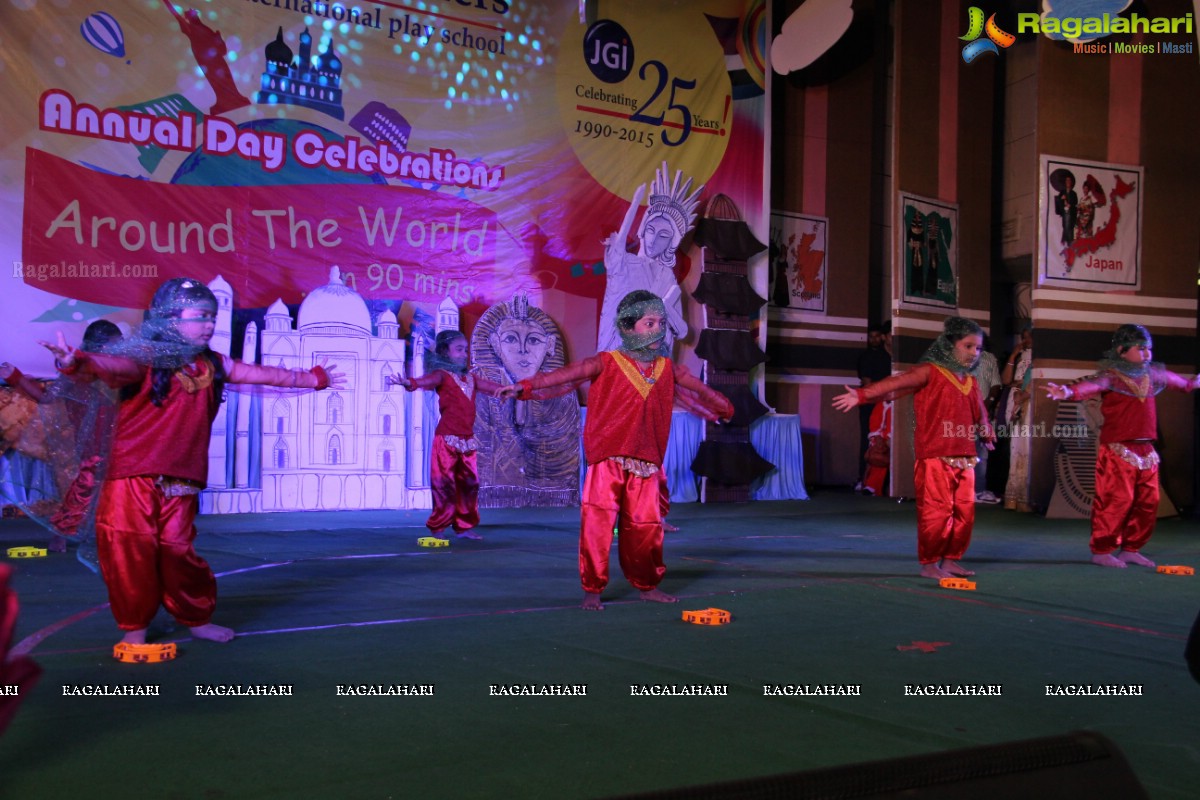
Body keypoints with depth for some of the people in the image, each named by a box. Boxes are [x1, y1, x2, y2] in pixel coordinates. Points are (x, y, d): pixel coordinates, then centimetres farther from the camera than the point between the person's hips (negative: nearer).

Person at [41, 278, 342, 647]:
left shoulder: (211, 364, 10)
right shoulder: (145, 360, -9)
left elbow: (263, 374, 20)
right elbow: (113, 364, -29)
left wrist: (310, 378, 28)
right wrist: (77, 362, -51)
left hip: (180, 481, 4)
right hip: (132, 476, -4)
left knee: (177, 551, 6)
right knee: (131, 550, -1)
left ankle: (198, 619, 24)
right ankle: (134, 627, 16)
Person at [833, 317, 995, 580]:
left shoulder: (971, 382, 16)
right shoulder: (930, 372, -5)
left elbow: (980, 415, 31)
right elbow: (896, 384, -18)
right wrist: (862, 395, -28)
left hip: (964, 459, 7)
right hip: (934, 459, -7)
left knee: (964, 512, 9)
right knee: (936, 511, -6)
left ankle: (951, 559, 22)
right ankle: (929, 564, 6)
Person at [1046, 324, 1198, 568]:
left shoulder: (1153, 373, 13)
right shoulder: (1111, 376, -11)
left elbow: (1176, 381, 36)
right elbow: (1091, 385, -32)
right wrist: (1069, 392, -52)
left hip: (1146, 450, 8)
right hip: (1118, 450, -8)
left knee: (1148, 502, 11)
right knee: (1116, 500, -8)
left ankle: (1130, 549, 24)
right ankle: (1101, 551, 3)